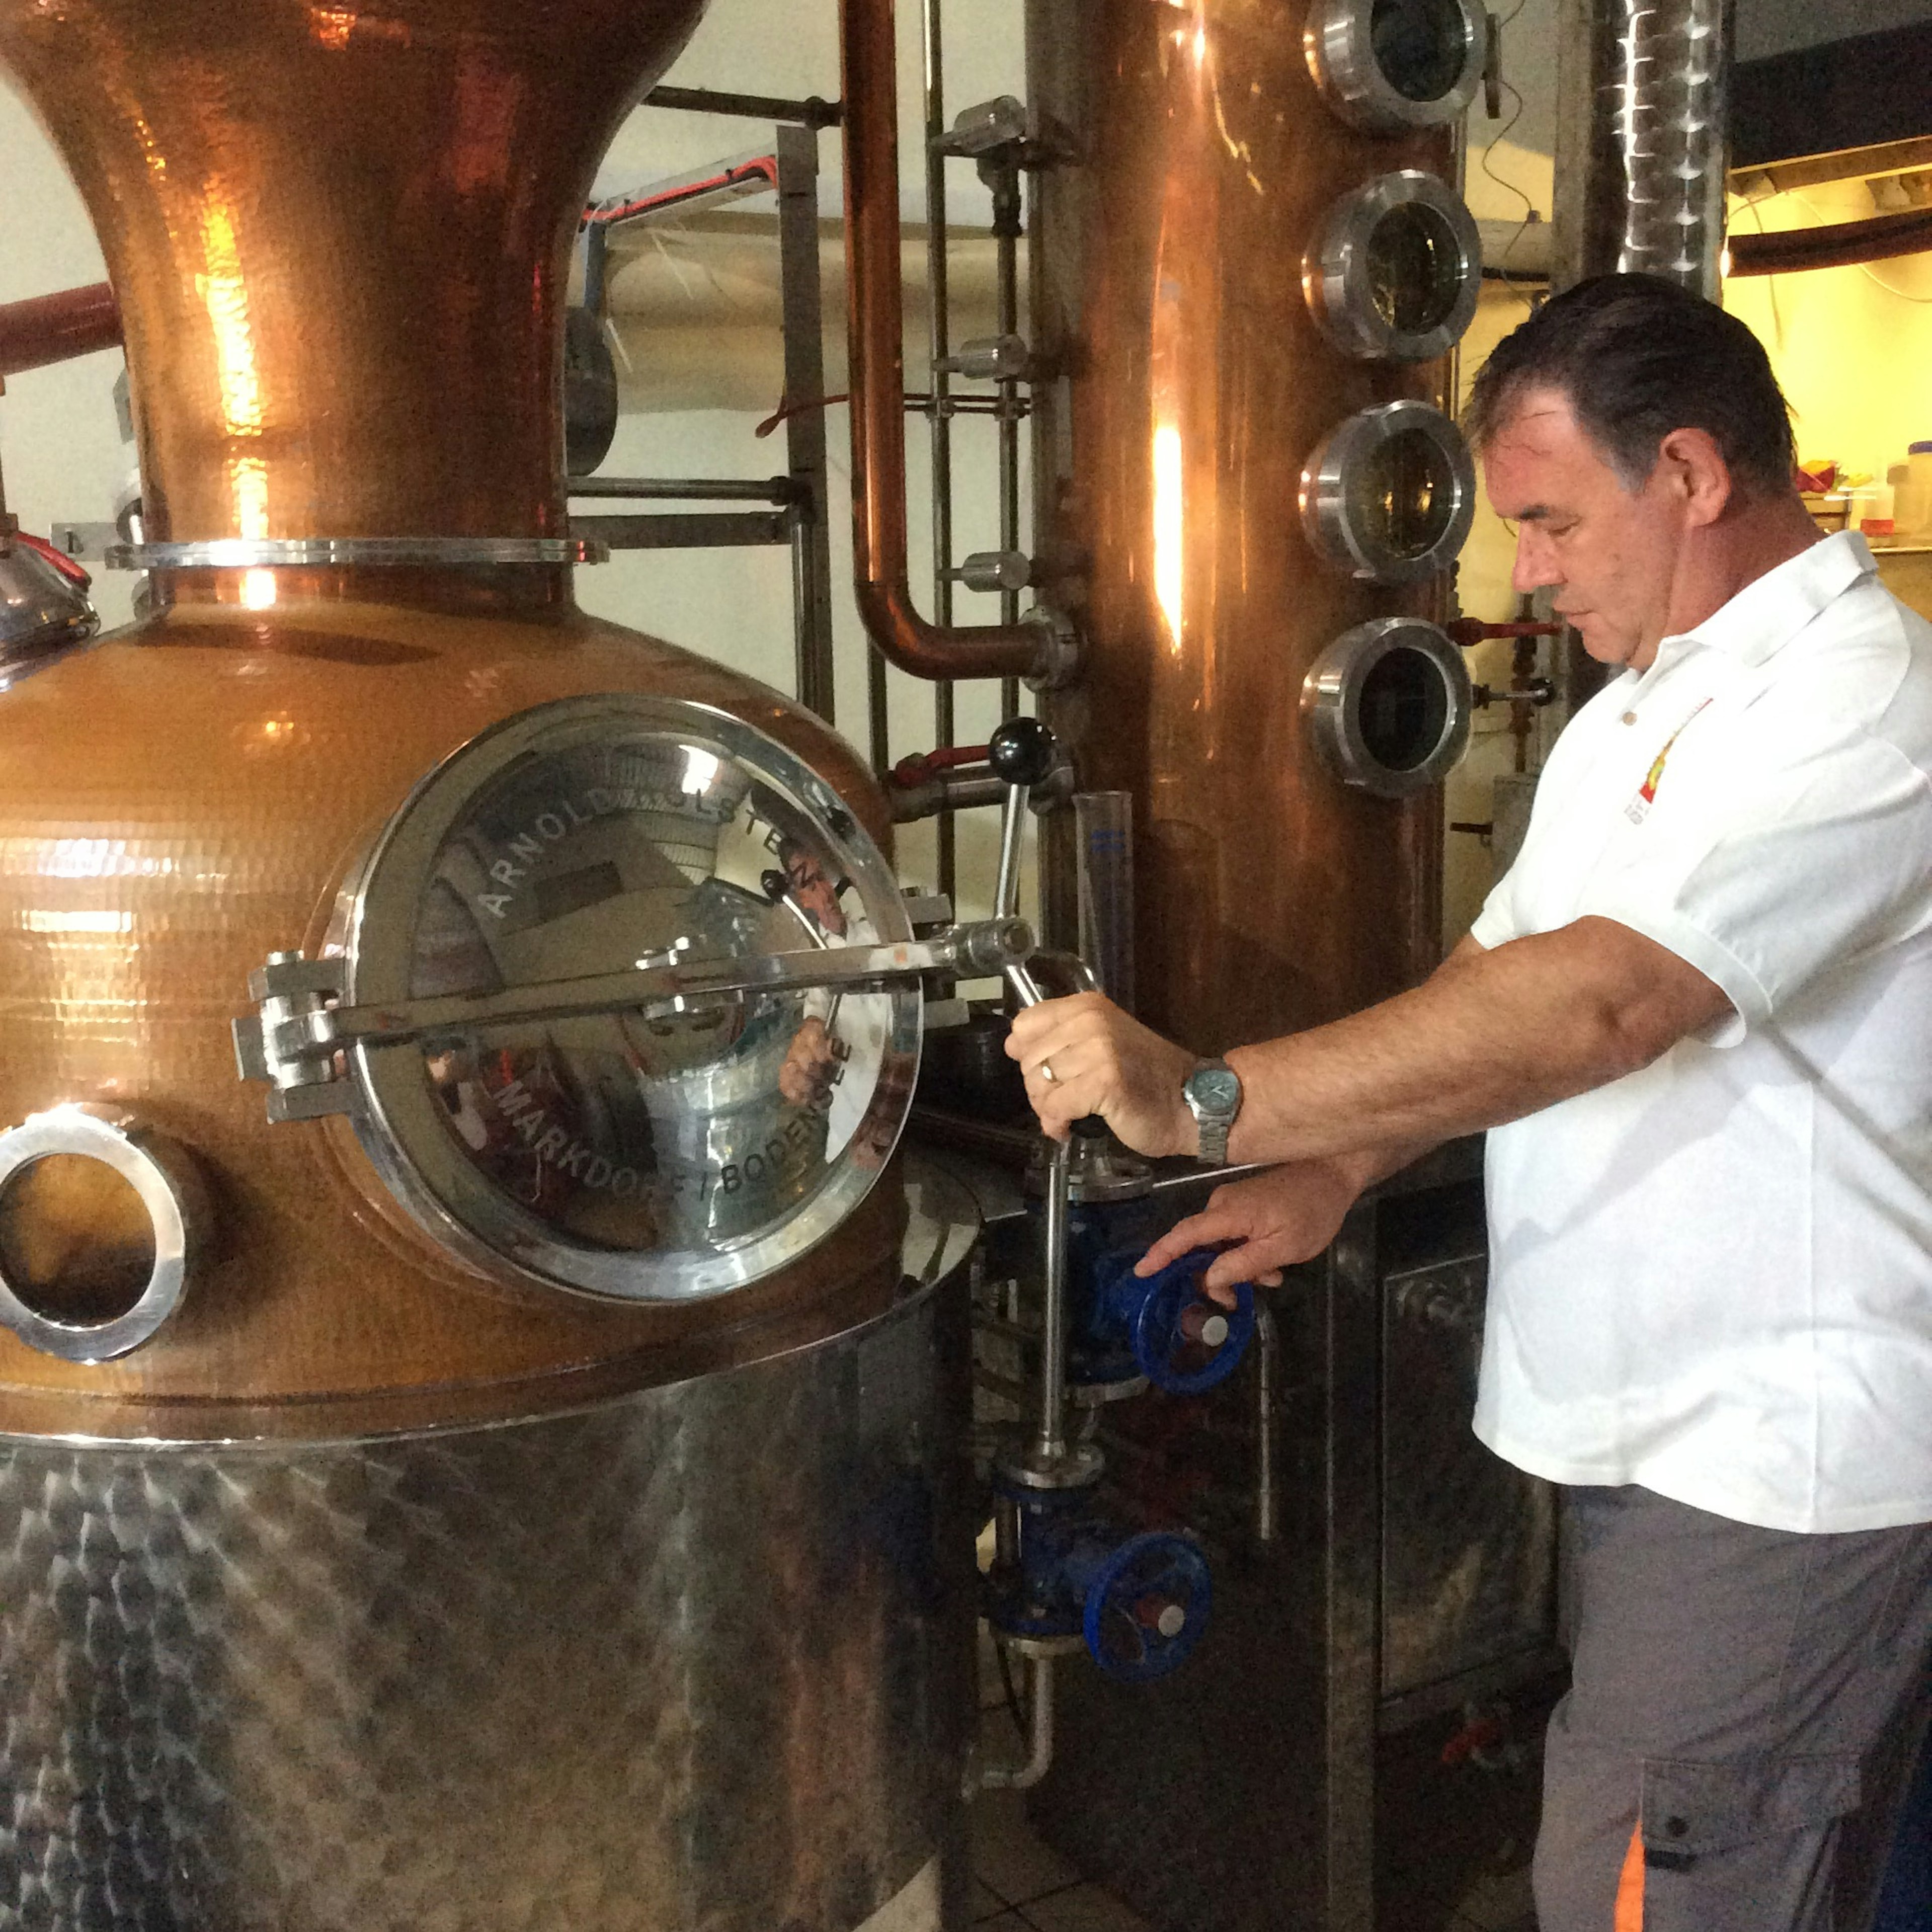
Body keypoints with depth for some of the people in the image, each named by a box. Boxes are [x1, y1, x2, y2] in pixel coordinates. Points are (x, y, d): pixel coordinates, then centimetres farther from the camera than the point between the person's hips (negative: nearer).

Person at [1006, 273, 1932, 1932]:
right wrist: (1330, 1183, 0)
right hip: (1656, 1427, 9)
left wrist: (1209, 1102, -32)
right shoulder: (1641, 710, 16)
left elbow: (1597, 1000, -29)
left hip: (1781, 1460, -9)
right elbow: (1499, 972, 14)